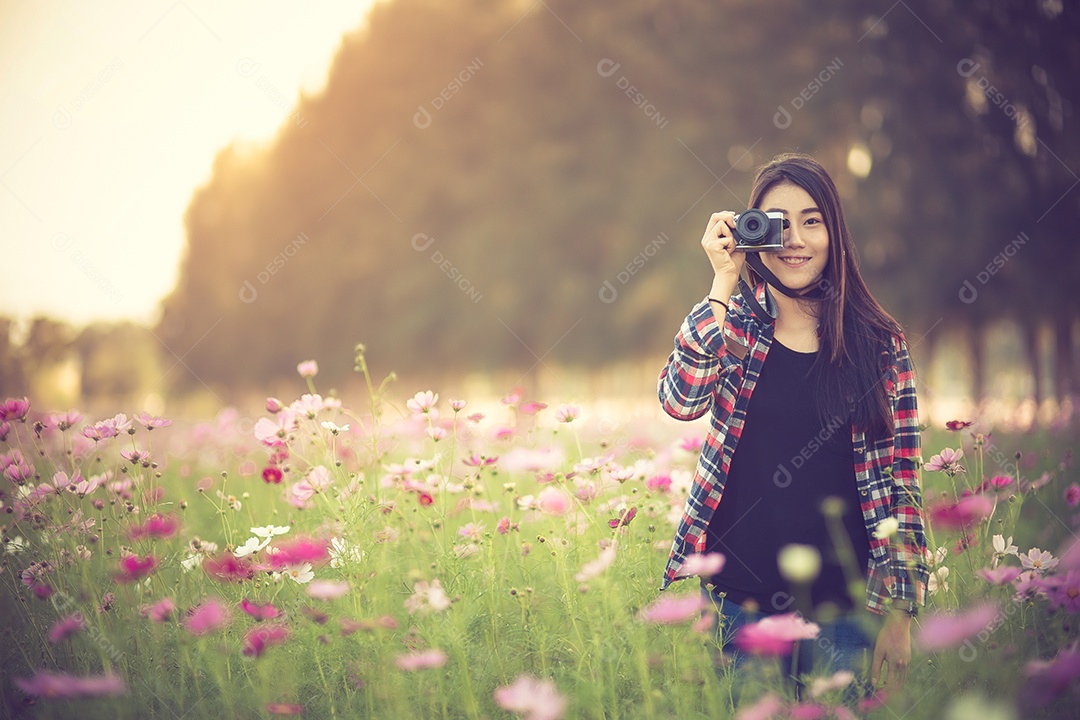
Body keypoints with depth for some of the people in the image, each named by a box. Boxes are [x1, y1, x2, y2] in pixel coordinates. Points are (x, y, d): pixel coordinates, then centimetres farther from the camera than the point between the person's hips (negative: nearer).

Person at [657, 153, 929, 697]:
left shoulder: (880, 342, 0)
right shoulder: (732, 320, 2)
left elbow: (899, 482, 0)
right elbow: (681, 400, -17)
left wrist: (898, 615, -4)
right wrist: (725, 281, -16)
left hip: (845, 606, 0)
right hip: (742, 599, 0)